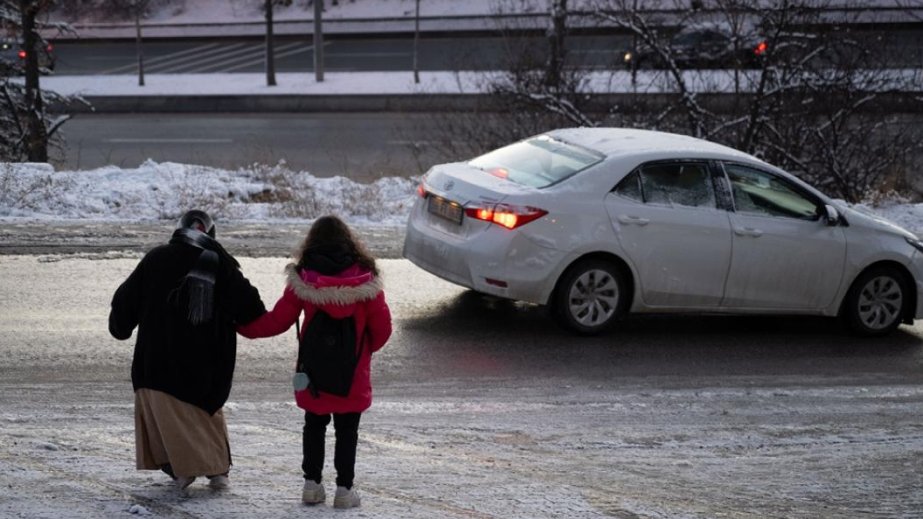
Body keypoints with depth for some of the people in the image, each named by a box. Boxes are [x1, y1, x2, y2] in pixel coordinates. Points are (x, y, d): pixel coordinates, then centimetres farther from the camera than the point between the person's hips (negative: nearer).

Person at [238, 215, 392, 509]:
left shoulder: (303, 278, -8)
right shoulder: (365, 279, -8)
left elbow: (277, 321, -4)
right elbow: (382, 327, -4)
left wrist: (242, 326, 11)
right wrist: (366, 348, 16)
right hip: (353, 375, -1)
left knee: (314, 427, 16)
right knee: (347, 431, 7)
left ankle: (312, 484, 18)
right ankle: (344, 488, 7)